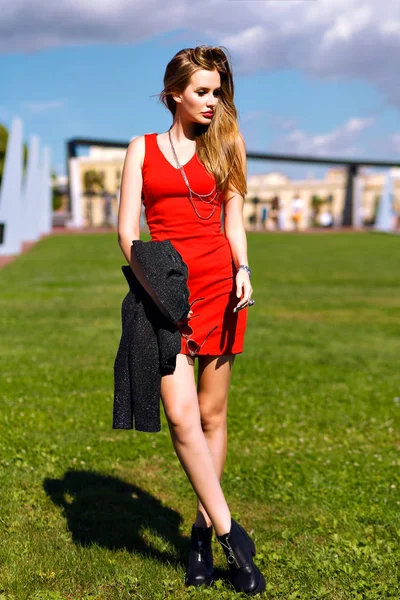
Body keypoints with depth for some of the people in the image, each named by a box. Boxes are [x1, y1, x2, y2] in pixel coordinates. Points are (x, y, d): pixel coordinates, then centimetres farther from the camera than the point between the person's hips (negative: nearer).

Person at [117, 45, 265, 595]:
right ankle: (231, 534, -4)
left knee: (212, 414, 5)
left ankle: (203, 528, 20)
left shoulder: (225, 142, 13)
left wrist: (243, 270, -10)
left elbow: (234, 222, 9)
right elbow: (127, 229, 3)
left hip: (218, 286, 1)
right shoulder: (143, 148, 10)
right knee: (181, 416, -13)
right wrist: (156, 291, -11)